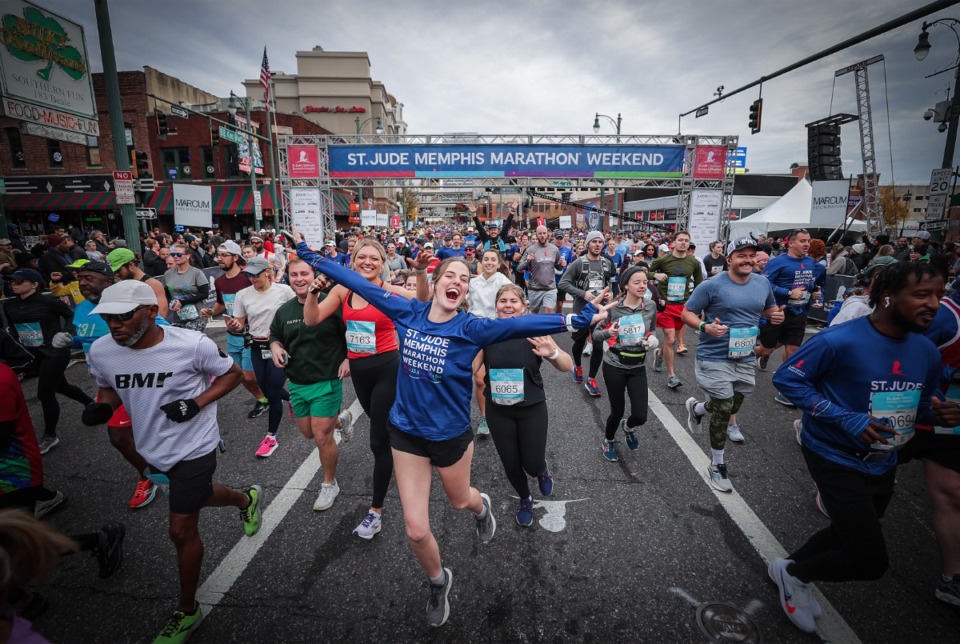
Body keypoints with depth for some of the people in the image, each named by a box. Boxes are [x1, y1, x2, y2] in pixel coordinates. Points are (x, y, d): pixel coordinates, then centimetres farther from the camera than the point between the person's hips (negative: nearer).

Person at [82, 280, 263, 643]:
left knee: (182, 531, 3)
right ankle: (247, 499, 61)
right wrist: (102, 407, -14)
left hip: (193, 447, -6)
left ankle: (187, 612, 27)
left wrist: (197, 403, -24)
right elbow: (109, 388, 9)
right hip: (153, 449, 6)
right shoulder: (101, 351, -11)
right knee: (196, 497, 28)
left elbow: (232, 373, -10)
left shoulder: (192, 344, -25)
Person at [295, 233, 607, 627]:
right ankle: (439, 582, 40)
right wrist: (308, 255, 2)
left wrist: (581, 319, -41)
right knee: (416, 531, 6)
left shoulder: (471, 328, -18)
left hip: (450, 434, -2)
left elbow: (521, 325, -30)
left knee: (459, 501, 26)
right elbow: (360, 285, -4)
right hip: (406, 431, 2)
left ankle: (482, 507, 66)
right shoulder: (408, 312, -10)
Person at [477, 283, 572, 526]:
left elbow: (568, 366, -17)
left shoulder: (535, 331, -13)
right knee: (510, 464, 11)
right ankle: (525, 499, 43)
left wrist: (552, 353, -38)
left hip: (532, 409, -1)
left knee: (532, 464, 3)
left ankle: (542, 471, 43)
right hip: (498, 411, 2)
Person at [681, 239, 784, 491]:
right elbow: (687, 313, -8)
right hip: (715, 358, -6)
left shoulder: (762, 283, 4)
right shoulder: (712, 285, -13)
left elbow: (770, 307, 21)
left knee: (732, 407, 17)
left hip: (745, 359, 6)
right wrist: (705, 327, -27)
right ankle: (717, 465, 20)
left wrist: (777, 315, -3)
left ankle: (696, 408, 50)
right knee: (723, 410, 0)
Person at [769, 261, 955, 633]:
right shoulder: (840, 340, -25)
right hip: (836, 459, -8)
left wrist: (938, 414, -13)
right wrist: (845, 418, -28)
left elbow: (920, 403, 12)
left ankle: (790, 567, 47)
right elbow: (786, 377, -22)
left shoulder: (926, 352, -1)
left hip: (883, 464, 8)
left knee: (848, 535, 25)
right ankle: (793, 572, 20)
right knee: (872, 562, -4)